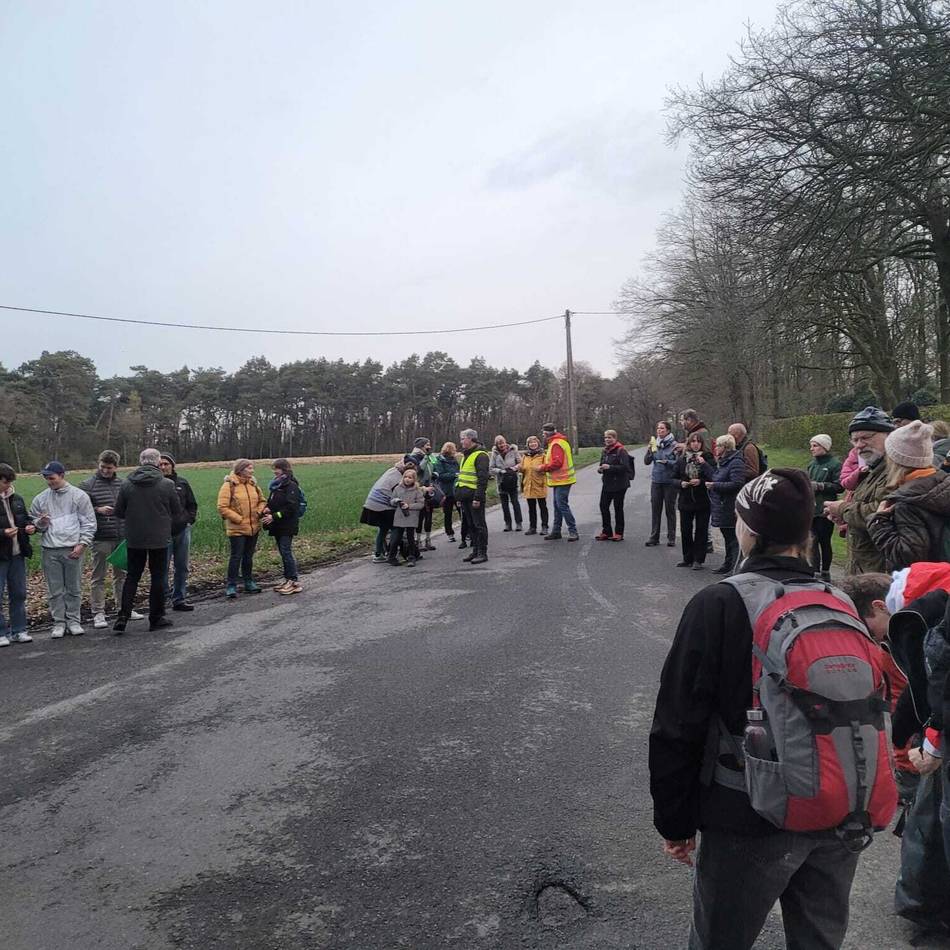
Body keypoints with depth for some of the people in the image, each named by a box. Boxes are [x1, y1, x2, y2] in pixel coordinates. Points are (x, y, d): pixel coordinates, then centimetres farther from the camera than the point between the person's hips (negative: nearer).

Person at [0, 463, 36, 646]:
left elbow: (26, 518, 22)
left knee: (19, 594, 12)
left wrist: (30, 526, 1)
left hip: (17, 554, 6)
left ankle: (18, 630, 21)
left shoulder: (16, 499, 9)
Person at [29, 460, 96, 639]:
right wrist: (40, 523, -8)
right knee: (55, 590, 6)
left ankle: (73, 621, 15)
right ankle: (59, 622, 14)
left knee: (74, 588, 5)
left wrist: (82, 543, -9)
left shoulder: (79, 495, 0)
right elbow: (32, 522, 16)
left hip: (73, 550, -2)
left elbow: (89, 522, 0)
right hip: (49, 550, 2)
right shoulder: (40, 498, 8)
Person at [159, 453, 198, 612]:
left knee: (182, 567, 9)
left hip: (183, 530, 4)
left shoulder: (182, 483, 9)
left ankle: (179, 599, 18)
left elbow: (192, 504, 17)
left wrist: (189, 520, 5)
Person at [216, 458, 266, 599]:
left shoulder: (252, 484, 9)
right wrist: (239, 519, -16)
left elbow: (262, 501, 18)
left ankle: (249, 582, 26)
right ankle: (231, 586, 6)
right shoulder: (229, 485, -11)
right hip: (237, 529, -6)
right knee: (236, 557, -3)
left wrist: (259, 511, -3)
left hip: (253, 527, 6)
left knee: (248, 556, 15)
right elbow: (222, 507, -15)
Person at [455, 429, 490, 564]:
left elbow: (483, 478, -18)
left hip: (474, 496, -9)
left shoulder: (480, 455, -12)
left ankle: (482, 553, 2)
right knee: (471, 525, 14)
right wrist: (459, 493, 20)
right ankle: (475, 551, 22)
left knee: (479, 525, -3)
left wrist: (478, 498, -22)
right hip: (465, 496, 9)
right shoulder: (466, 455, 19)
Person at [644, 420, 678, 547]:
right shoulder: (654, 444, 6)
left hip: (670, 481, -4)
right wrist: (649, 450, -11)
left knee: (670, 509, 5)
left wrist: (667, 462, -22)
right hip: (656, 480, 4)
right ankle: (654, 537, 12)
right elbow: (646, 462, 4)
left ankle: (671, 538, 12)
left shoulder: (674, 444, -7)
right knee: (655, 509, 5)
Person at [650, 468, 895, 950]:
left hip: (751, 821, -5)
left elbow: (678, 724, -14)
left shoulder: (720, 603, -16)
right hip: (839, 820, 5)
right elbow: (871, 713, 8)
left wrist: (674, 821, -2)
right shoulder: (841, 604, -1)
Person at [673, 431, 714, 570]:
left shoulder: (707, 457, -2)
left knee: (701, 531, 2)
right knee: (685, 530, 7)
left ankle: (699, 560, 10)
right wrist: (681, 483, -6)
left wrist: (701, 481, -21)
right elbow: (674, 478, 13)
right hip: (685, 501, 3)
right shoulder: (681, 459, 7)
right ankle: (688, 558, 20)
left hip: (702, 501, -3)